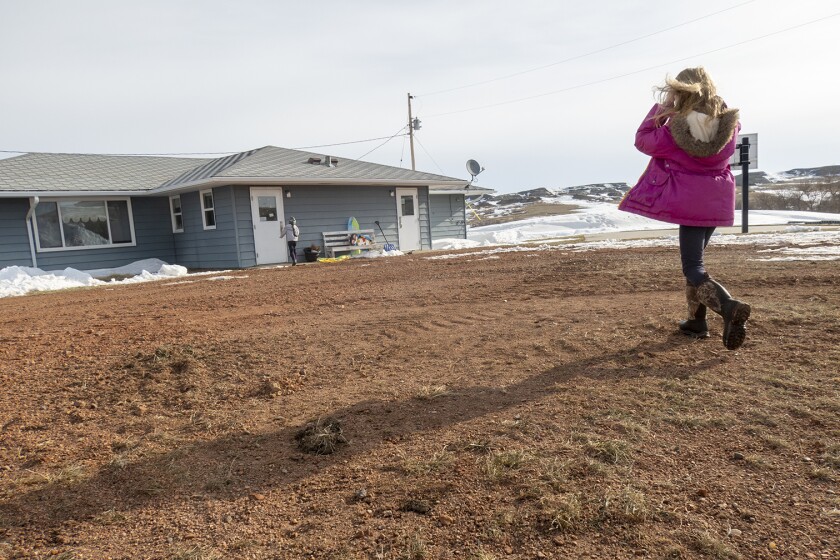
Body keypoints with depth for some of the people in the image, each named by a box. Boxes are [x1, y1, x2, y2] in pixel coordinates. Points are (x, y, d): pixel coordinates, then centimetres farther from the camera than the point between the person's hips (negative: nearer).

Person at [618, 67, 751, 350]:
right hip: (718, 200, 6)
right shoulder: (728, 122, -5)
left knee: (693, 267, -3)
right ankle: (696, 320, 24)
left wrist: (660, 107, 1)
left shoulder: (673, 130, -18)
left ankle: (729, 306, -30)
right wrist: (710, 97, 11)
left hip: (688, 201, -5)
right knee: (694, 257, 20)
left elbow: (643, 141, -2)